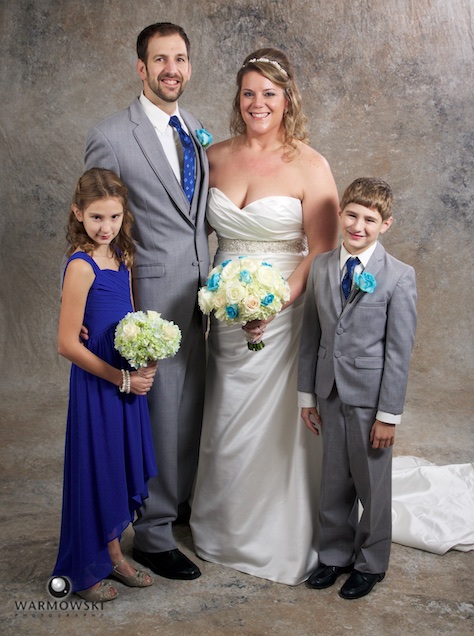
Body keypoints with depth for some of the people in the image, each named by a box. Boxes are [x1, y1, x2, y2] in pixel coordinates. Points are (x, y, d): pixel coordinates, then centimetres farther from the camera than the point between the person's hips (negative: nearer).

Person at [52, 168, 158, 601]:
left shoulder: (122, 256, 4)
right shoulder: (81, 267, -19)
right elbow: (68, 343, -19)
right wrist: (121, 378, -15)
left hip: (129, 381, 7)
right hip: (95, 385, -7)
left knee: (122, 468, 17)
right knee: (94, 471, 5)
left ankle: (114, 554, 36)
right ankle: (86, 571, 25)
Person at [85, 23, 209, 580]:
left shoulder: (197, 131, 10)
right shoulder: (110, 137, -10)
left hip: (199, 297, 7)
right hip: (154, 298, -6)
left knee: (191, 406, 18)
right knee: (159, 412, 2)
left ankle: (182, 499, 40)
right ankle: (152, 533, 20)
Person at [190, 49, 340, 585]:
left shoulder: (309, 166, -8)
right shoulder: (215, 156, 5)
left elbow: (322, 251, -10)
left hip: (283, 313, -4)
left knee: (277, 427, 4)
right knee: (225, 425, 15)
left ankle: (281, 541, 26)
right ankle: (223, 530, 38)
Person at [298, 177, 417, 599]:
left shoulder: (399, 277, -11)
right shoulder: (321, 267, 3)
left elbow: (399, 351, -11)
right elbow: (311, 336, 7)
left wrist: (389, 414, -12)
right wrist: (307, 395, 7)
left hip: (371, 398, -4)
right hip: (331, 394, 4)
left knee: (373, 485, 11)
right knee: (334, 483, 16)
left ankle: (370, 563, 31)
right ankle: (335, 554, 36)